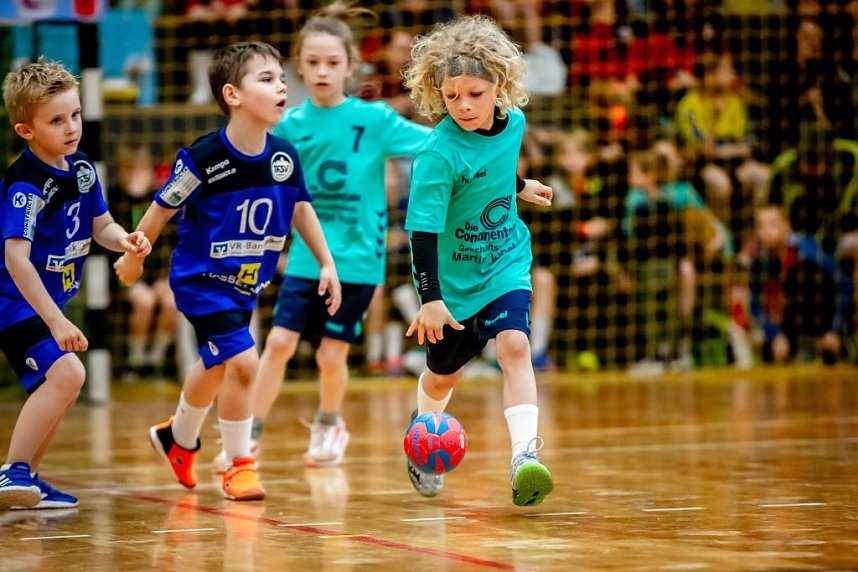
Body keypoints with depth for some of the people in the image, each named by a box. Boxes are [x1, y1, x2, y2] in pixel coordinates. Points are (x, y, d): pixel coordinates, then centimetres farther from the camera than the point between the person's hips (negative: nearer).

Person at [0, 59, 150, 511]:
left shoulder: (81, 169, 1)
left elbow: (101, 225, 13)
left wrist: (126, 242, -11)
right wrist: (56, 321, -37)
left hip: (49, 302, 10)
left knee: (58, 388, 20)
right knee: (66, 372, -26)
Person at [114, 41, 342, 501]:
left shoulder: (284, 156, -9)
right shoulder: (204, 157, -24)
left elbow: (300, 209, 8)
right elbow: (163, 208, -10)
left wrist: (327, 264, 6)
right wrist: (134, 258, 1)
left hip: (246, 283, 6)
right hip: (201, 279, -6)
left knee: (215, 367, 22)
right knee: (242, 361, -17)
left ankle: (178, 439, 48)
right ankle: (238, 464, -1)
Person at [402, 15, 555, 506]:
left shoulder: (513, 122, -8)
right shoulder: (439, 155, -26)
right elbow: (423, 230, -28)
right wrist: (430, 299, -33)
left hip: (507, 264, 3)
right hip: (453, 277, -3)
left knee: (514, 344, -21)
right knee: (444, 372, 14)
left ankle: (526, 455, -28)